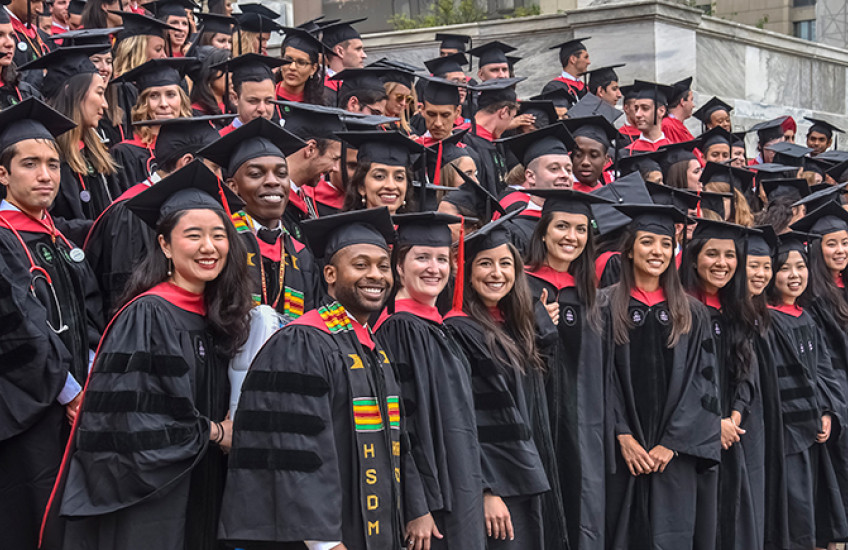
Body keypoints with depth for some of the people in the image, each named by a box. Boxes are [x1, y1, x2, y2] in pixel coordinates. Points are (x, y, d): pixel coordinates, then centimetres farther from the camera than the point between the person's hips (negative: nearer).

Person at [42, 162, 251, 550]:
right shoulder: (147, 315, -14)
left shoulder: (217, 315, 8)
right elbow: (132, 418, -19)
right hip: (145, 500, -7)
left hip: (202, 490, 7)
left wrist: (226, 429, -1)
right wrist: (213, 432, -9)